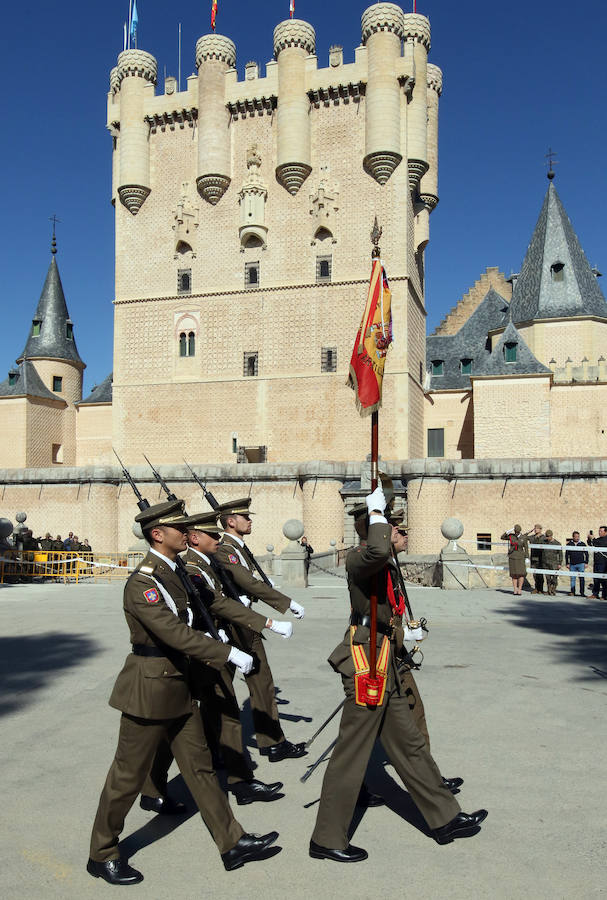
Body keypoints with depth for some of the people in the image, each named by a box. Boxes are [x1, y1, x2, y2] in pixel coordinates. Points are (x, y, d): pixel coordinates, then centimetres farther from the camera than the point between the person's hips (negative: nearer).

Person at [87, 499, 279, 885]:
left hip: (179, 685, 9)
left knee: (200, 766, 15)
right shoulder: (142, 583, -23)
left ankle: (233, 843, 24)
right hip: (150, 688, -9)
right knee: (129, 775, 8)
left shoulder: (175, 572, 7)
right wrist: (229, 654, -27)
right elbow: (175, 633, -30)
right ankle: (102, 855, 28)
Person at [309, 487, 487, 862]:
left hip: (384, 668, 10)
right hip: (367, 666, -10)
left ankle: (446, 819, 33)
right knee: (351, 754, 2)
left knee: (410, 745, 19)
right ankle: (327, 840, 17)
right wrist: (376, 512, -29)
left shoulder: (377, 562, 14)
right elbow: (378, 550, -44)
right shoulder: (359, 556, -18)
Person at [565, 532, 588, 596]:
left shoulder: (582, 544, 5)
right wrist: (567, 563, 3)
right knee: (572, 578, 4)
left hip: (581, 564, -1)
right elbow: (566, 554, 8)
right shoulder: (569, 544, 6)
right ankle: (572, 592, 11)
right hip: (572, 564, 1)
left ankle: (582, 592, -1)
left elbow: (586, 554, 9)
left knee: (582, 578, -5)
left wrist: (586, 562, 2)